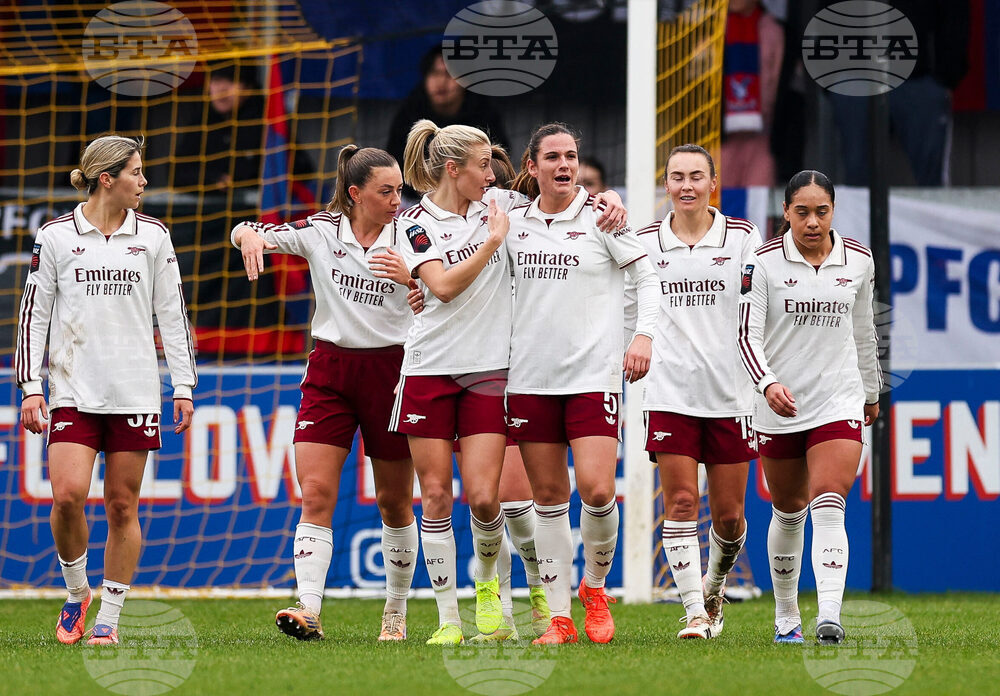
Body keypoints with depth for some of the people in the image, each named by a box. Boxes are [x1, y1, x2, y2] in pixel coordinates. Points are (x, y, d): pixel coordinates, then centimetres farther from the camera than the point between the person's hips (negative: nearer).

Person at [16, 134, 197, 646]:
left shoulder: (152, 235, 7)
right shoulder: (56, 236, 1)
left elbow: (172, 314, 11)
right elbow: (33, 313, 5)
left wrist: (184, 385, 6)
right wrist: (30, 387, -2)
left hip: (135, 392, 2)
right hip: (73, 389, -2)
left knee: (122, 506, 1)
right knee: (68, 494, -16)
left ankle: (109, 618, 11)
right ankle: (77, 592, 9)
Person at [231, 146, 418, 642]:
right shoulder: (321, 231, 0)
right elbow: (246, 232, -3)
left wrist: (410, 277, -24)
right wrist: (249, 235, -26)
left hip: (390, 369, -1)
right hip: (329, 370, 1)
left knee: (395, 502, 7)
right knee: (316, 494, -12)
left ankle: (396, 612, 22)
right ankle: (309, 611, -19)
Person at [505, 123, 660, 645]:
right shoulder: (514, 223, 9)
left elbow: (647, 276, 3)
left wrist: (643, 335, -8)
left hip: (594, 373, -3)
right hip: (531, 376, 3)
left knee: (596, 490, -15)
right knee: (548, 497, 4)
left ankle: (595, 585, 12)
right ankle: (559, 617, 8)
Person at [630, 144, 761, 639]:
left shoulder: (743, 237, 2)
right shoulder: (646, 241, 4)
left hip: (730, 390, 0)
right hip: (670, 390, 0)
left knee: (729, 514, 4)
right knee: (680, 502, -9)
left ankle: (715, 584, 32)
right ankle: (695, 612, -5)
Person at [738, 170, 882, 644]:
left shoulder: (858, 261, 2)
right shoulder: (763, 262, -6)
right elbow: (748, 333, -11)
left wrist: (872, 390, 25)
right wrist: (767, 383, -28)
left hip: (839, 401, 0)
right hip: (779, 405, 0)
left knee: (828, 507, -15)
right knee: (788, 512, 11)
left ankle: (829, 619, -25)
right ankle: (786, 616, 28)